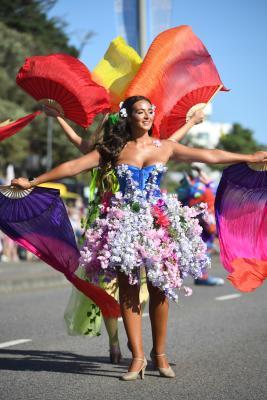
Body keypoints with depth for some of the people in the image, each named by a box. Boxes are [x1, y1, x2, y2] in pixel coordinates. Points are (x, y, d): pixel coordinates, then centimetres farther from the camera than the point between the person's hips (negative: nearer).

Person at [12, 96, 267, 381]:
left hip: (159, 221, 1)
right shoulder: (114, 149, 5)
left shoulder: (165, 148, 8)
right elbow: (73, 166, 2)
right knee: (128, 289, -4)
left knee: (159, 288, -3)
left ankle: (159, 354, 9)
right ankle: (137, 357, 1)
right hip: (124, 223, -1)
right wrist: (33, 182, -2)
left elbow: (211, 156, 11)